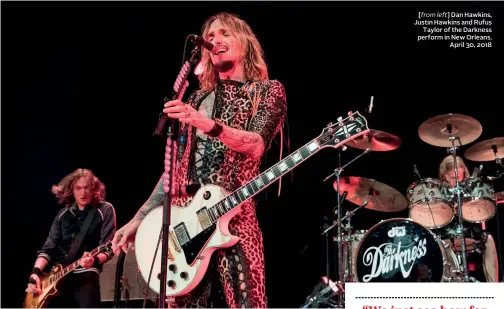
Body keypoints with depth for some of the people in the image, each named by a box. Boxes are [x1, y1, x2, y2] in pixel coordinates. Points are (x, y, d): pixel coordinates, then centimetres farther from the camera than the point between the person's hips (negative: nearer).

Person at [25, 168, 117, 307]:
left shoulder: (105, 210, 2)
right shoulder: (63, 214, 15)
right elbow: (48, 248, 13)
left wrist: (94, 260, -27)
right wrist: (35, 272, -3)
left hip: (85, 272, -5)